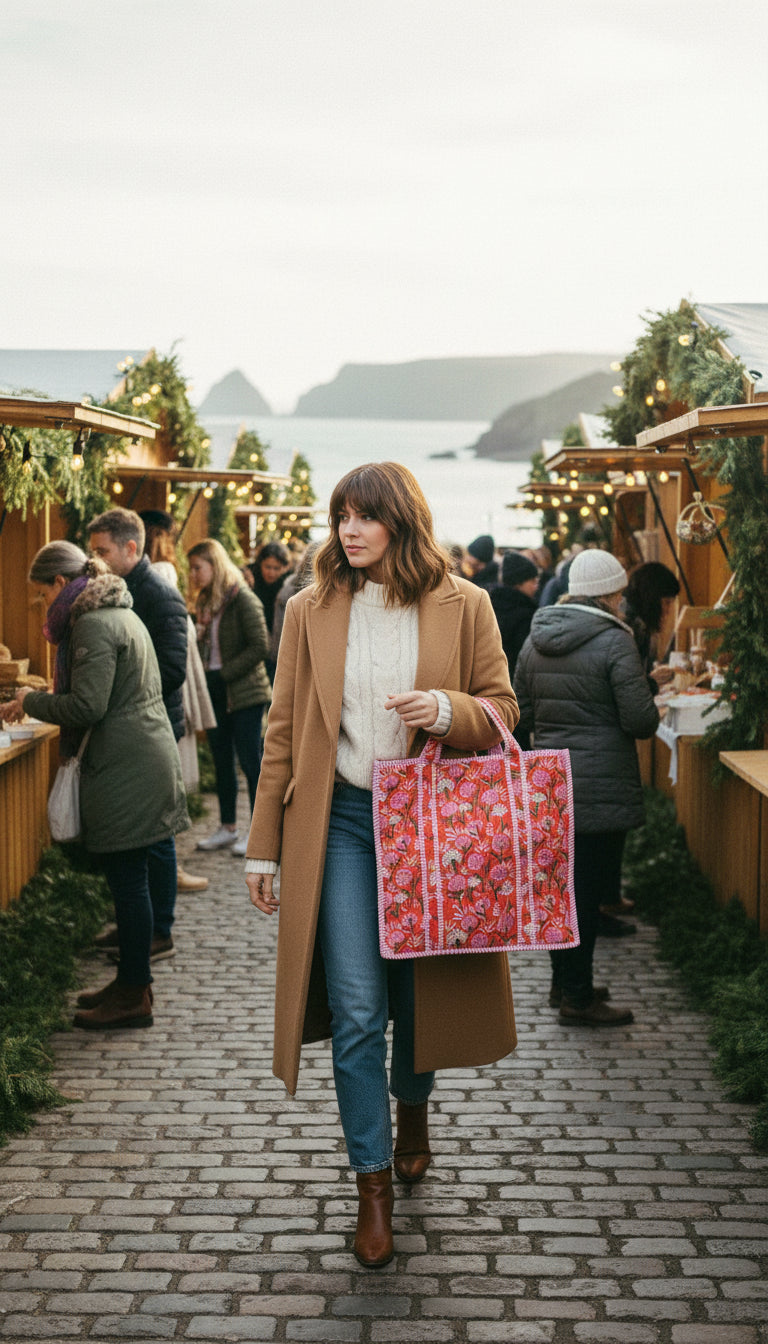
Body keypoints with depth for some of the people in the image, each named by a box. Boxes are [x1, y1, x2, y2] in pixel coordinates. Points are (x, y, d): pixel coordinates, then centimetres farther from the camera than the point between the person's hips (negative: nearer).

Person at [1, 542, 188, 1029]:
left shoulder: (93, 625, -14)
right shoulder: (121, 614, 18)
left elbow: (87, 707, -20)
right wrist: (57, 692, 21)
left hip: (125, 772, -10)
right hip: (150, 760, 10)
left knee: (128, 882, -4)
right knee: (132, 880, 14)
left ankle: (135, 997, 2)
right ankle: (131, 981, 22)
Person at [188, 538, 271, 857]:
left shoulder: (243, 599, -12)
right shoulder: (205, 602, 12)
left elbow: (260, 647, -17)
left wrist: (225, 674, -17)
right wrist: (204, 675, 2)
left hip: (243, 692, -8)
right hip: (215, 691, 8)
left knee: (250, 761, -4)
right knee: (222, 759, 12)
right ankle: (227, 828, 21)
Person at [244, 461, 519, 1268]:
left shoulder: (463, 606, 0)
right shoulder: (310, 612, 3)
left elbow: (502, 710, 5)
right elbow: (283, 732, 5)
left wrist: (447, 710, -19)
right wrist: (263, 848, 5)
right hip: (340, 822, 0)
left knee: (420, 993, 14)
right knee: (356, 1011, -5)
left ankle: (411, 1108, 44)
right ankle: (372, 1182, 6)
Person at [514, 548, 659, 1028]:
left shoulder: (536, 640, 6)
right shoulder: (615, 642, -14)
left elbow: (522, 710, 13)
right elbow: (640, 720, -16)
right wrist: (652, 712, 6)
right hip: (602, 785, -7)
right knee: (587, 887, -1)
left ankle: (565, 982, 26)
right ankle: (578, 998, 3)